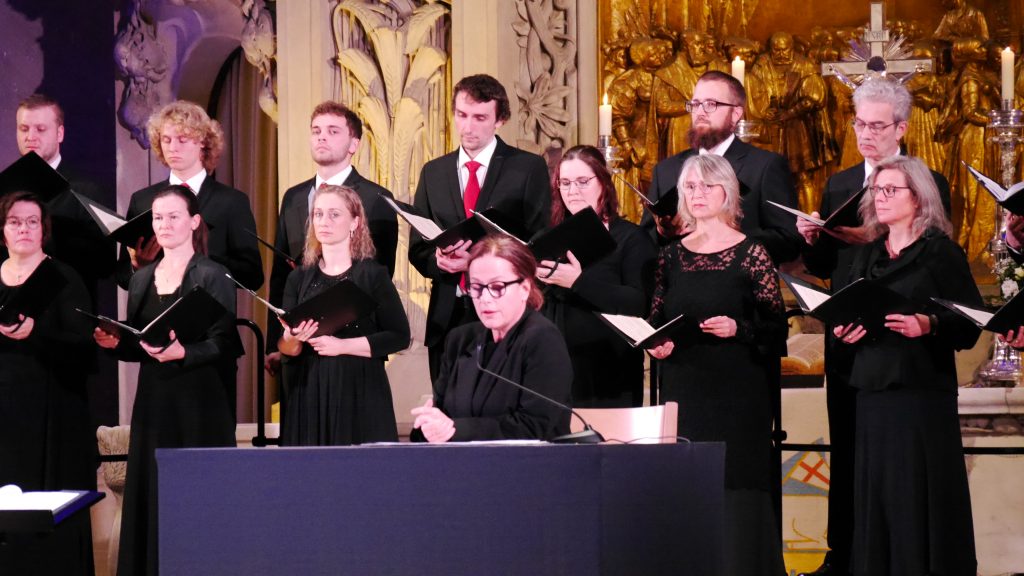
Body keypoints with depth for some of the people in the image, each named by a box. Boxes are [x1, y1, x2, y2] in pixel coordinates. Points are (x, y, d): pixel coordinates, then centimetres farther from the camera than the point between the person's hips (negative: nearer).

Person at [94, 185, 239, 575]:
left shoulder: (212, 276, -4)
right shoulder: (142, 279, 14)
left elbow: (224, 345, -11)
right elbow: (137, 347, 16)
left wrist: (182, 352, -26)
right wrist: (113, 342, -4)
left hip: (199, 403, -5)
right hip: (153, 401, 5)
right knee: (151, 496, 4)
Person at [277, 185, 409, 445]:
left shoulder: (373, 275, -1)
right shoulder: (299, 278, 10)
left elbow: (399, 336, -7)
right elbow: (284, 347, 8)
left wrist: (342, 346, -14)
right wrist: (292, 339, -15)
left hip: (359, 395, -3)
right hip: (307, 394, 3)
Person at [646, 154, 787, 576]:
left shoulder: (751, 254, -2)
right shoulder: (672, 256, 9)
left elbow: (778, 326, -3)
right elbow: (655, 321, 15)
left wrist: (737, 329, -19)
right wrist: (655, 344, -5)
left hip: (737, 393, -3)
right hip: (683, 389, 4)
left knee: (736, 488, -4)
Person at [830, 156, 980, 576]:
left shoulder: (941, 251, -1)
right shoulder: (866, 257, 17)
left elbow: (970, 325, -7)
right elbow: (847, 318, 23)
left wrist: (929, 325, -23)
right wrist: (843, 332, 1)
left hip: (923, 393, -5)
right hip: (873, 392, 6)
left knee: (921, 501, -6)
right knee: (876, 498, 4)